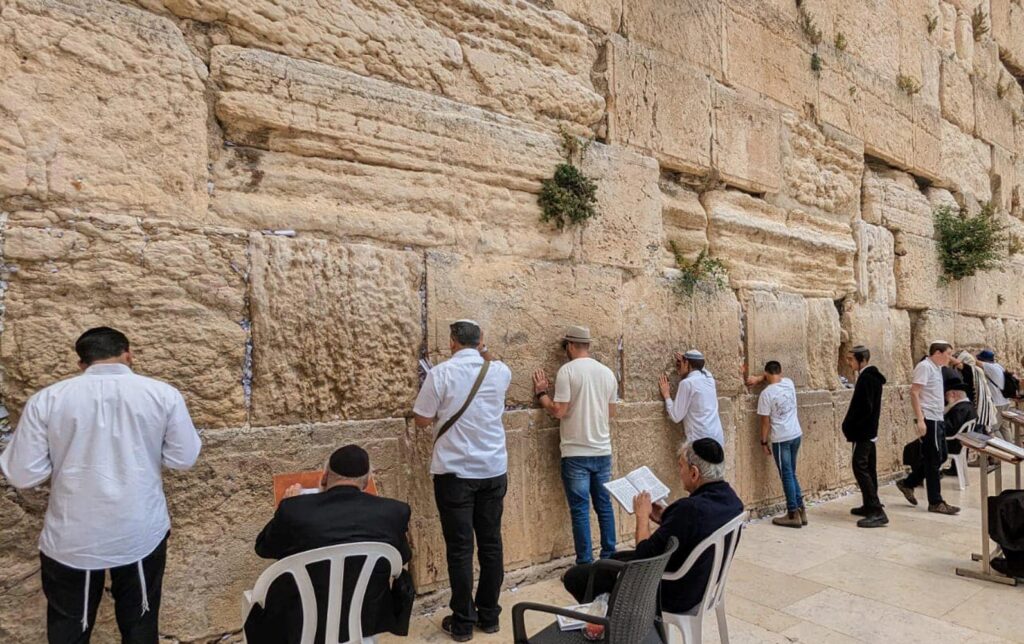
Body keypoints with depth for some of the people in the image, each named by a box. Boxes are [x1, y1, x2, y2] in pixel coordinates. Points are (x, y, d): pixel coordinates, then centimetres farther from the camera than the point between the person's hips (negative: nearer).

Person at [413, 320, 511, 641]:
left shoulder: (440, 373, -10)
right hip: (494, 469, 4)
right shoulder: (500, 371, 1)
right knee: (491, 542, 13)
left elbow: (422, 420, -3)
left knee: (460, 547, 5)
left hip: (454, 471, -3)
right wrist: (485, 352, 21)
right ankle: (489, 615, 25)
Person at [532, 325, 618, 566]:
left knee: (580, 509, 2)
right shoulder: (607, 372, 6)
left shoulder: (567, 370, -11)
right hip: (602, 451, 5)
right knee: (604, 505, 15)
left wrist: (541, 393, 1)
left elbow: (559, 411, -14)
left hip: (576, 453, -5)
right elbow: (611, 412, 13)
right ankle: (609, 557, 24)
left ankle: (585, 563, 8)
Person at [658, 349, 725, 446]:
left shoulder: (687, 383, -10)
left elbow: (676, 416, -8)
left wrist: (666, 395, 4)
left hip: (700, 440, -7)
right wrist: (684, 360, 32)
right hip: (718, 438, 7)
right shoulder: (709, 379, 11)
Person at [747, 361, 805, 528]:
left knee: (787, 476, 1)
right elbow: (777, 378, 27)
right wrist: (758, 379, 17)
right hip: (796, 435, 6)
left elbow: (765, 421, -11)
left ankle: (793, 515, 6)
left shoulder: (766, 393, -14)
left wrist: (764, 442, -2)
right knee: (791, 474, 16)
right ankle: (800, 510, 19)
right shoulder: (789, 383, 2)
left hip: (781, 439, -6)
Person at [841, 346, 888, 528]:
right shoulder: (872, 376, 13)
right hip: (870, 430, 11)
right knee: (868, 468, 15)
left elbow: (864, 408, -24)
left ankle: (877, 512, -13)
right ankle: (869, 506, 24)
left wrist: (849, 426, -14)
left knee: (860, 468, -11)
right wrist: (851, 425, 11)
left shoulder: (866, 378, -18)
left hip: (863, 432, -11)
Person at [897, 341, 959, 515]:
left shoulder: (937, 368, 15)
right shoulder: (924, 366, -13)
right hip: (928, 419, -10)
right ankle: (935, 502, 7)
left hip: (937, 419, 10)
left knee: (939, 457, 15)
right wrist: (920, 420, -23)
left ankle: (908, 483, 25)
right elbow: (914, 393, -19)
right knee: (933, 460, -2)